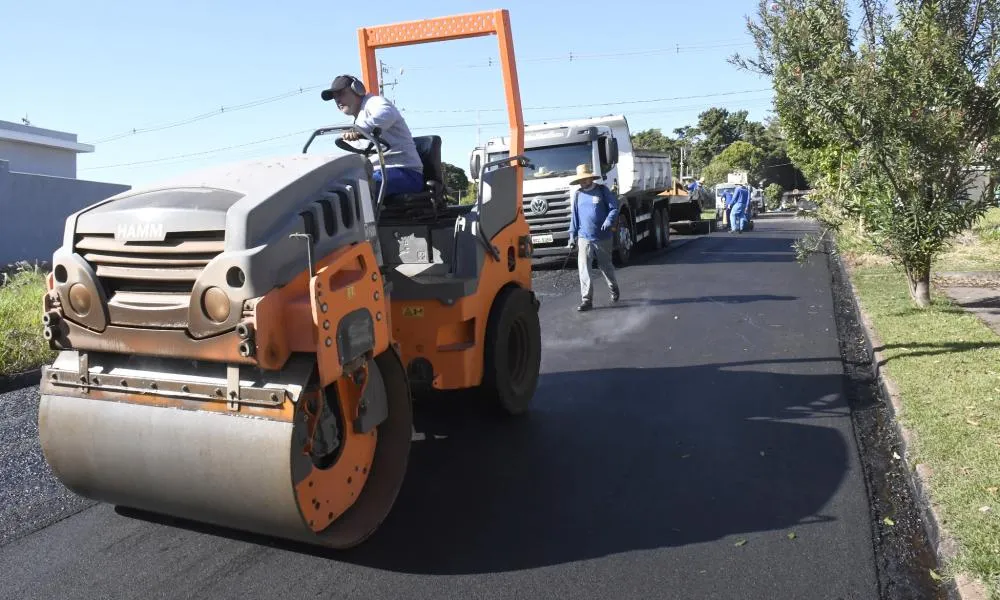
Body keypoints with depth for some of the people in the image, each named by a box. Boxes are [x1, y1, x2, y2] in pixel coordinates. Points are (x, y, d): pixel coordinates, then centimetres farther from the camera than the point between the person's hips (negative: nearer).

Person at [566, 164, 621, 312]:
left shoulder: (602, 190, -2)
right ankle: (587, 299, -7)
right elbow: (574, 216, 11)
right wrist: (572, 235, 6)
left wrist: (609, 220, -22)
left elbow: (614, 208, -3)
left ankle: (614, 289, 40)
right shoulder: (577, 195, 7)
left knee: (606, 265, 14)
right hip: (584, 238, 2)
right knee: (583, 268, -9)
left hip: (603, 237, -2)